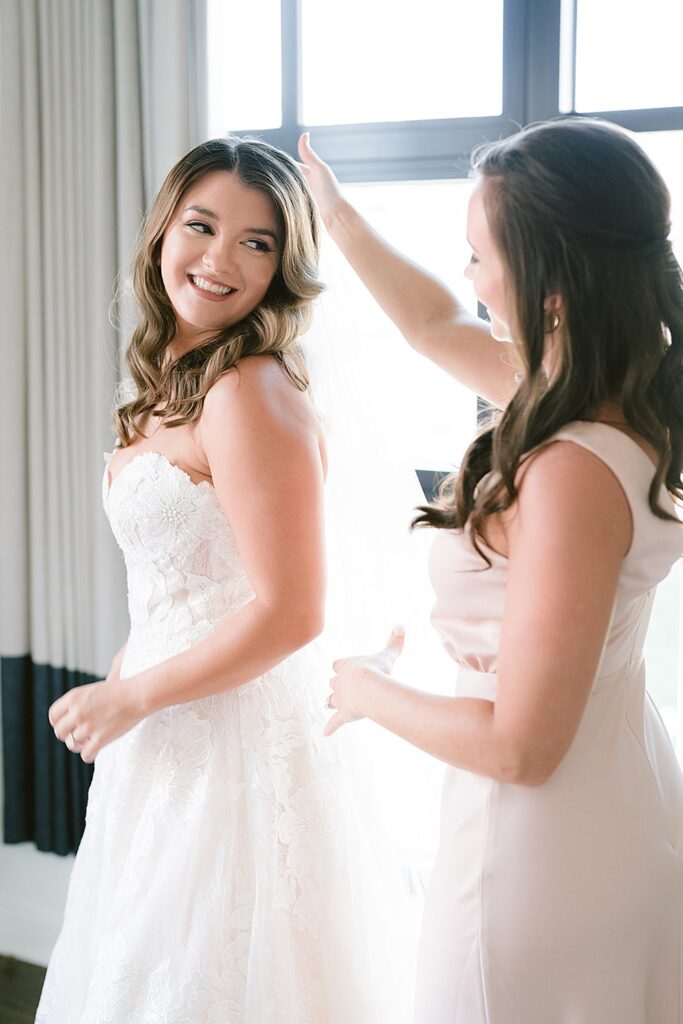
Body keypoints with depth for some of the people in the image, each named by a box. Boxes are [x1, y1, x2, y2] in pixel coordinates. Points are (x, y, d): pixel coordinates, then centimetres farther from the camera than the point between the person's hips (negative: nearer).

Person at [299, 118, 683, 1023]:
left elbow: (521, 747, -26)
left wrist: (369, 693, -10)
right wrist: (337, 217, 25)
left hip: (545, 842, -8)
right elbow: (438, 325, 16)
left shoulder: (572, 474, -30)